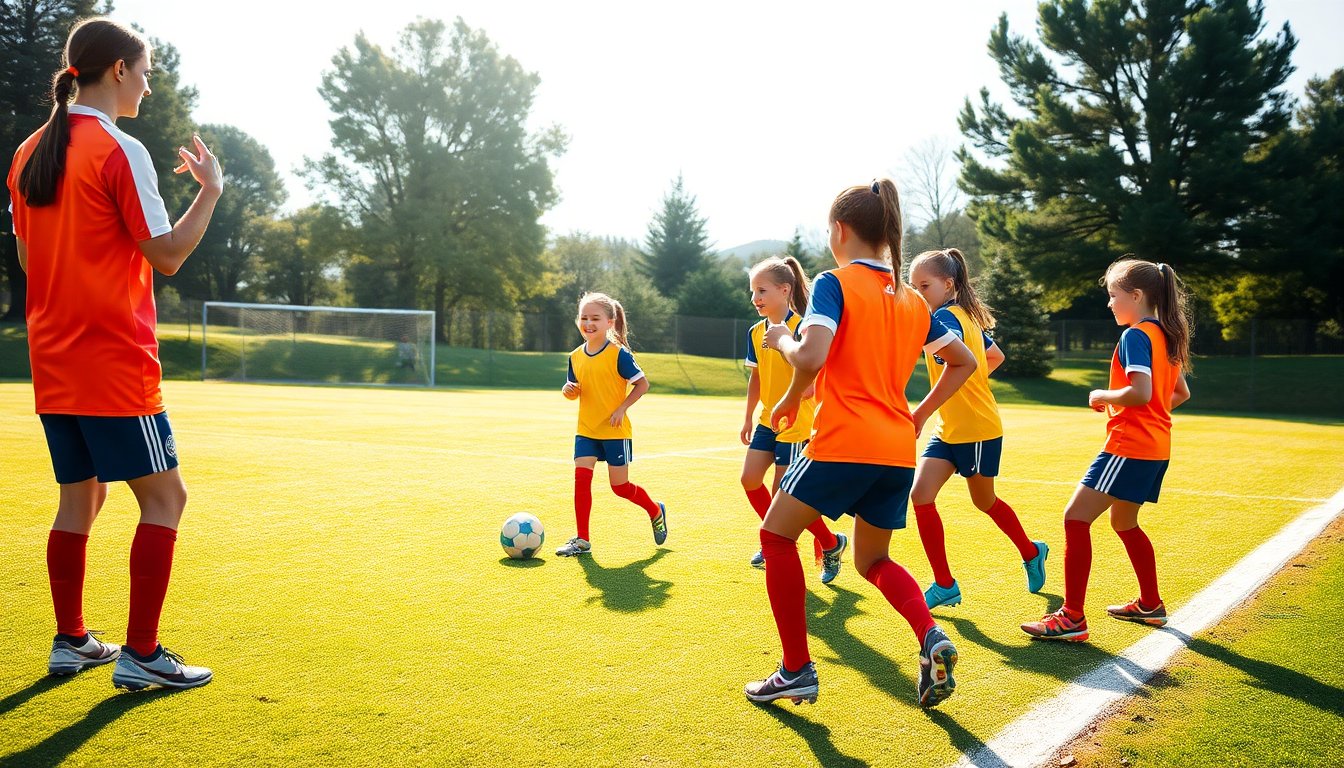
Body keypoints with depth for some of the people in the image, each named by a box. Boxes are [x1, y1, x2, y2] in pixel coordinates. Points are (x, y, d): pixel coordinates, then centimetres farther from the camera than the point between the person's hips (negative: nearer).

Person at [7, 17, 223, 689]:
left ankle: (71, 641, 24)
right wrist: (211, 189, -3)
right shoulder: (119, 150, -12)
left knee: (81, 495, 17)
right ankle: (140, 653, 2)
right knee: (164, 495, 0)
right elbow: (167, 255, -13)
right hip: (113, 363, -8)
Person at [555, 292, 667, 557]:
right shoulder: (576, 356, 5)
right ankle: (582, 540, 0)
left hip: (615, 430, -5)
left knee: (620, 486, 2)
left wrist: (621, 409, -18)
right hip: (585, 430, 5)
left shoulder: (618, 354, -12)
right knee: (581, 477, -7)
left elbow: (642, 383, -10)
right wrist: (568, 390, -8)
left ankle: (656, 512, 30)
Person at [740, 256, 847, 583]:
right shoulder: (756, 333, 6)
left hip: (795, 424, -7)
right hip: (767, 421, 7)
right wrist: (749, 418, 20)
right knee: (750, 479, 2)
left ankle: (832, 544, 16)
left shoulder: (800, 328, -17)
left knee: (783, 493, -5)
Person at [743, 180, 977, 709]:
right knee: (873, 560, 23)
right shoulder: (912, 300, 15)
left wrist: (782, 339, 0)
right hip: (898, 450, 7)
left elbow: (811, 356, -21)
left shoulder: (834, 283, -6)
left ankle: (797, 671, 10)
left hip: (844, 443, -7)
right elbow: (964, 361, 22)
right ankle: (931, 636, -4)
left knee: (776, 536, 12)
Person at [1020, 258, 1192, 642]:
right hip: (1157, 447, 10)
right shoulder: (1166, 336, 15)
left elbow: (1140, 393, -26)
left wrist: (1101, 396, -11)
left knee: (1076, 518, -11)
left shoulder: (1135, 336, -14)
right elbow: (1181, 394, 24)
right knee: (1124, 522, 25)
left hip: (1129, 446, -10)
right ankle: (1150, 605, 36)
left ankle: (1072, 618, -13)